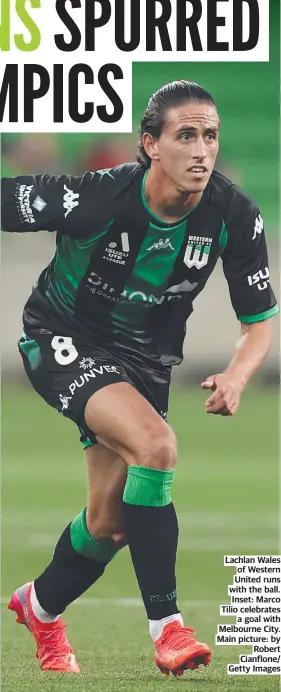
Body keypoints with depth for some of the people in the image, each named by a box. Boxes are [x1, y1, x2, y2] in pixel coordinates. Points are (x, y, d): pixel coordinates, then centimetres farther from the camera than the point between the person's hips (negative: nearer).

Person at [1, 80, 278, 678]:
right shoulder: (95, 198, -30)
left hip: (144, 357, 5)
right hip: (64, 343, -5)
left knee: (110, 521, 8)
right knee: (155, 444, -30)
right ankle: (166, 626, -24)